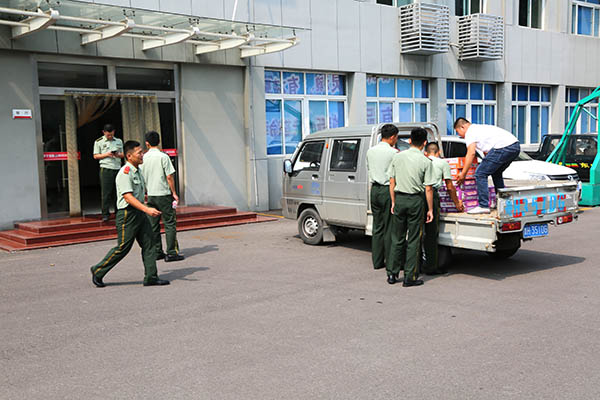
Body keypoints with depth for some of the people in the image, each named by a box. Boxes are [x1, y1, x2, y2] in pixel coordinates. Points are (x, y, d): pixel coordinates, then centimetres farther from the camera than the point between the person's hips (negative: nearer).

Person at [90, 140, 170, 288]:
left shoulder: (137, 171, 13)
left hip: (140, 213, 9)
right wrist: (147, 209, -33)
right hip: (128, 214, -9)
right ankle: (98, 271, 15)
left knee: (149, 244, 5)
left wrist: (146, 210, 29)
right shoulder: (125, 173, -18)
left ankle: (151, 277, 9)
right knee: (122, 248, -2)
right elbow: (128, 197, -25)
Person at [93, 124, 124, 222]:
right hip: (106, 169, -3)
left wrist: (118, 155, -5)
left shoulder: (119, 141, 14)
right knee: (106, 192, -6)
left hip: (117, 168, 3)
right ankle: (105, 214, -3)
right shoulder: (98, 142, 5)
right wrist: (106, 154, -11)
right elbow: (95, 156, 5)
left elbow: (123, 154, 18)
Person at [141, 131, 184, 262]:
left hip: (150, 196, 5)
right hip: (164, 194, -5)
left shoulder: (144, 158, 4)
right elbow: (169, 177, -11)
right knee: (170, 223, -1)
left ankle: (157, 252, 15)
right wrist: (174, 193, -2)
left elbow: (141, 178, 10)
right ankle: (171, 253, -3)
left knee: (153, 225, 10)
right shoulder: (163, 157, -10)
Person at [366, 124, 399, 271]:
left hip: (375, 189, 6)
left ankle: (377, 261, 16)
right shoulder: (394, 153, -12)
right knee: (389, 228, -1)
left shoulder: (370, 151, 8)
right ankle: (391, 262, 3)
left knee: (377, 227, 12)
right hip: (388, 190, -6)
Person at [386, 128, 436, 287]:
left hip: (399, 199, 3)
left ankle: (392, 274, 16)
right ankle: (409, 277, 7)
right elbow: (428, 189, -8)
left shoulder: (397, 157, 2)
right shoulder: (425, 161, -8)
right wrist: (430, 209, -1)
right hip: (416, 201, -3)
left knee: (397, 238, 12)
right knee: (413, 240, 4)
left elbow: (392, 182, 6)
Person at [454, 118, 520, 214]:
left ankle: (483, 206, -5)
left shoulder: (470, 132, 5)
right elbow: (487, 152, 39)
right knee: (496, 173, 28)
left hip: (503, 147, -10)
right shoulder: (480, 128, 34)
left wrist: (463, 174, -2)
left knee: (480, 174, -4)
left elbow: (471, 153, -6)